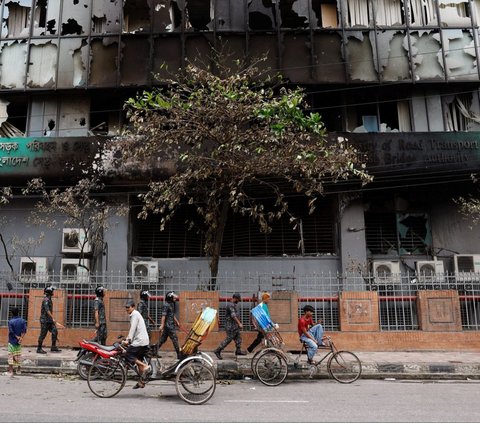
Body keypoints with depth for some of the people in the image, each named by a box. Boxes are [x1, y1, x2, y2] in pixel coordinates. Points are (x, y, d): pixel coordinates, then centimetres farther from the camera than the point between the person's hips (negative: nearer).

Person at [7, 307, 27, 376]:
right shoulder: (22, 321, 0)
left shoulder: (10, 321, -9)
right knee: (18, 355, 13)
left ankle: (10, 371, -5)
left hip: (11, 341, -3)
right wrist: (21, 338, -15)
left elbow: (11, 332, -15)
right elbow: (24, 330, -11)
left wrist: (17, 337, -8)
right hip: (19, 342, 3)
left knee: (10, 355, 0)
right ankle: (18, 370, 21)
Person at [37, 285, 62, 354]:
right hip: (45, 320, -9)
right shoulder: (46, 300, -15)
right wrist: (52, 318, -29)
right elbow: (47, 310, -24)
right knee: (43, 334, -2)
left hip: (49, 320, 9)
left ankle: (53, 348, 7)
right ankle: (39, 349, 7)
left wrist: (52, 319, 25)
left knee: (55, 332, 3)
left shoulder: (49, 300, 15)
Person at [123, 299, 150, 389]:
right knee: (139, 360, 12)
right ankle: (142, 381, 14)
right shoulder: (136, 314, 22)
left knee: (128, 355, -9)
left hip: (139, 341, -10)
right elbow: (134, 329, 25)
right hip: (145, 341, 10)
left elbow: (133, 328, -16)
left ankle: (145, 366, -16)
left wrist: (128, 340, -19)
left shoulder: (134, 314, -7)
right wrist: (128, 339, 21)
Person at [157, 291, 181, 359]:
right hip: (168, 325, -10)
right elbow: (163, 315, -19)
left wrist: (177, 322, 29)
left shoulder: (171, 304, 15)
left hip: (171, 324, 10)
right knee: (175, 338, -6)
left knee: (163, 339, 12)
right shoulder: (166, 305, -14)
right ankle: (179, 355, -1)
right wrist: (162, 325, -23)